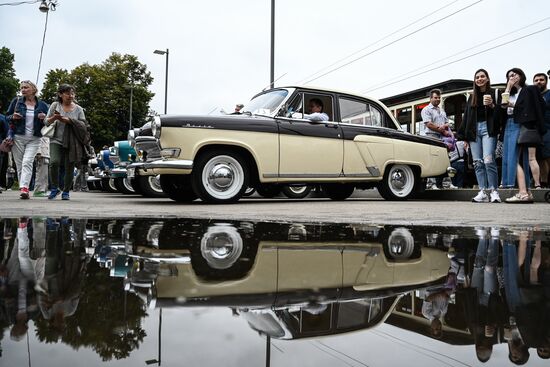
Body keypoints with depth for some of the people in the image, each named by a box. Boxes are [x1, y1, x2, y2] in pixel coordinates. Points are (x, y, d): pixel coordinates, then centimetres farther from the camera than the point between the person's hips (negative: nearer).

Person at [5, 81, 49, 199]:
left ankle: (24, 188, -25)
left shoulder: (42, 105, 7)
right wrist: (13, 117, -9)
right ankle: (23, 188, 7)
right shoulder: (16, 101, 8)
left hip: (34, 139, -2)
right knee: (19, 164, 1)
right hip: (18, 137, 2)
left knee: (27, 162, -17)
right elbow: (7, 117, 13)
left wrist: (43, 118, -11)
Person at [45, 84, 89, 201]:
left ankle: (66, 192, 16)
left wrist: (68, 120, -15)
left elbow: (83, 125, -1)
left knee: (69, 167, 0)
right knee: (54, 162, -20)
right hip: (56, 140, -1)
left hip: (72, 143, 1)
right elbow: (47, 122, 10)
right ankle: (55, 188, -2)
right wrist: (54, 118, -13)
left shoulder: (78, 109, 9)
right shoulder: (55, 105, 8)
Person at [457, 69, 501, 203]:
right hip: (474, 130, 5)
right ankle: (483, 192, 0)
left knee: (488, 160, -18)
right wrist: (464, 136, 12)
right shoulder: (472, 97, 19)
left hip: (488, 129, -5)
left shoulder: (494, 93, 7)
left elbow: (500, 113, 0)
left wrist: (492, 105, -19)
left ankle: (494, 191, -12)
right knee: (477, 162, -1)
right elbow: (466, 116, 18)